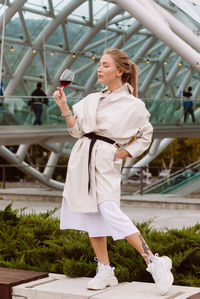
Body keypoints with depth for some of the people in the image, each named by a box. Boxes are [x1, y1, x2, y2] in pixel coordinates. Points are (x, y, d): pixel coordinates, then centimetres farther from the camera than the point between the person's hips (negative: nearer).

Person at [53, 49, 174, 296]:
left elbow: (145, 136, 7)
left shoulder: (133, 106, -3)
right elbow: (77, 130, 8)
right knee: (91, 215, 7)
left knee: (110, 213, -20)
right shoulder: (91, 99, 11)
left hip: (107, 162, -6)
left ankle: (154, 263, -13)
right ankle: (105, 271, 18)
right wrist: (64, 107, -1)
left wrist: (124, 153, -4)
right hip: (83, 158, 6)